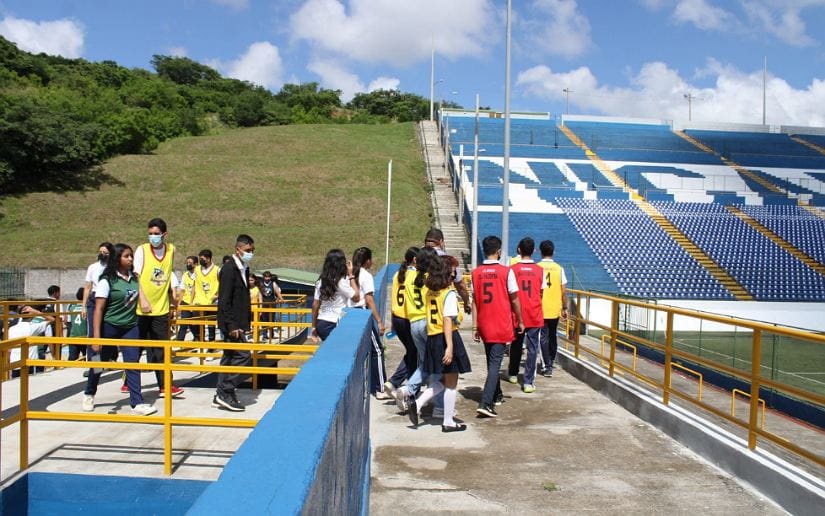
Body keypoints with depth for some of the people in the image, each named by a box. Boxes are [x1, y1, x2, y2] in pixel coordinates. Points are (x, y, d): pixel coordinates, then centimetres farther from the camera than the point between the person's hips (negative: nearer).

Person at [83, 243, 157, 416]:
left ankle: (137, 403, -4)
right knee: (99, 362, 13)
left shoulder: (134, 279, 3)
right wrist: (96, 337, -17)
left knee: (133, 364, -4)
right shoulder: (107, 280, -11)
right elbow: (98, 310, -13)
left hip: (131, 327, 3)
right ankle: (89, 395, 37)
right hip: (109, 327, -3)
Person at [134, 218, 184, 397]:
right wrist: (143, 300, -16)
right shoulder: (142, 250, -4)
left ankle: (164, 386, 2)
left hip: (161, 308, 2)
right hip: (141, 308, -2)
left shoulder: (171, 249, 6)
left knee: (160, 350, 2)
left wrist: (173, 291, 13)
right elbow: (136, 277, -8)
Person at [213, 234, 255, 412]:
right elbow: (224, 300, -20)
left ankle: (221, 396, 20)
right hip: (232, 324, -10)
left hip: (238, 322, 10)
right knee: (243, 355, -11)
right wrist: (232, 326, -22)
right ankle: (225, 393, -4)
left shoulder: (244, 269, 13)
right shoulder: (229, 269, -15)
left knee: (229, 357, 13)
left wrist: (247, 322, 14)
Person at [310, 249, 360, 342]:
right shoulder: (341, 282, -13)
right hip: (334, 325, -7)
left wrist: (314, 327, 15)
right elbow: (356, 297, -6)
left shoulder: (321, 281, 5)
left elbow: (315, 305, 7)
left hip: (321, 324, 7)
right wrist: (351, 276, -3)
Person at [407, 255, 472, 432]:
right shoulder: (449, 293, -13)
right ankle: (448, 422, 12)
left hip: (432, 338, 8)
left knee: (444, 380, 21)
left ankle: (417, 403, 8)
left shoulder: (430, 293, 8)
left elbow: (430, 318, 9)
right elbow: (448, 321, -20)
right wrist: (450, 347, -23)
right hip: (447, 338, -7)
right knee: (452, 382, 5)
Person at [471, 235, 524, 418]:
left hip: (484, 326, 4)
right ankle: (485, 403, -14)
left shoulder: (476, 273, 0)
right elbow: (514, 300, -5)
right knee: (495, 363, -4)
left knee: (492, 361, 21)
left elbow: (474, 301, 2)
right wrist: (520, 321, 7)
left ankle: (496, 395, 36)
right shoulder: (506, 272, -10)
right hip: (502, 326, -4)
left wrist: (475, 326, 6)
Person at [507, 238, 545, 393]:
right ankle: (529, 382, 0)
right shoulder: (540, 271, -3)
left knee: (516, 346, 18)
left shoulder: (513, 269, -6)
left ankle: (513, 374, 34)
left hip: (518, 315, 1)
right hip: (535, 316, 0)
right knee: (532, 348, 2)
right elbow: (541, 293, 4)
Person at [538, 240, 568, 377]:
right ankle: (551, 362, 32)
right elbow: (563, 292, -1)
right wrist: (564, 308, 8)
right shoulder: (559, 268, -1)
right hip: (555, 309, 2)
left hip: (541, 309, -2)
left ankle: (548, 367, -3)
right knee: (552, 336, 18)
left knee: (544, 337, 2)